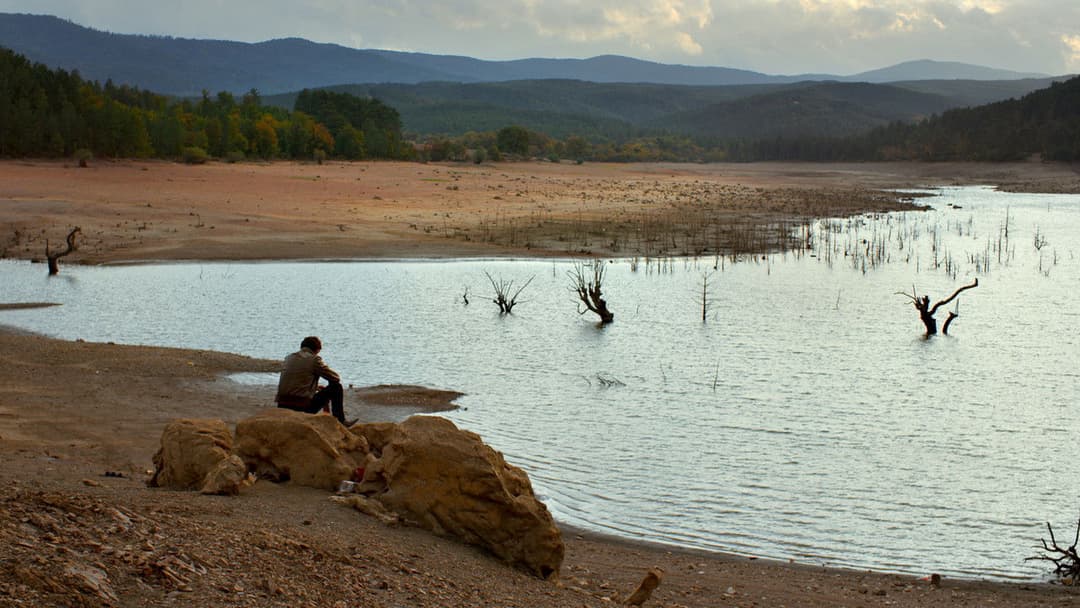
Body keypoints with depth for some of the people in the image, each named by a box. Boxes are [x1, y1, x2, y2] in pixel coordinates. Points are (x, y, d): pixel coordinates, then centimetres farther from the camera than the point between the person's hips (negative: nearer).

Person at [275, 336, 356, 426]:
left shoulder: (289, 358, 15)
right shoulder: (314, 359, -4)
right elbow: (336, 378, 4)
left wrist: (316, 387, 33)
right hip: (302, 407, -7)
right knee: (337, 387, 8)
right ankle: (340, 421, 16)